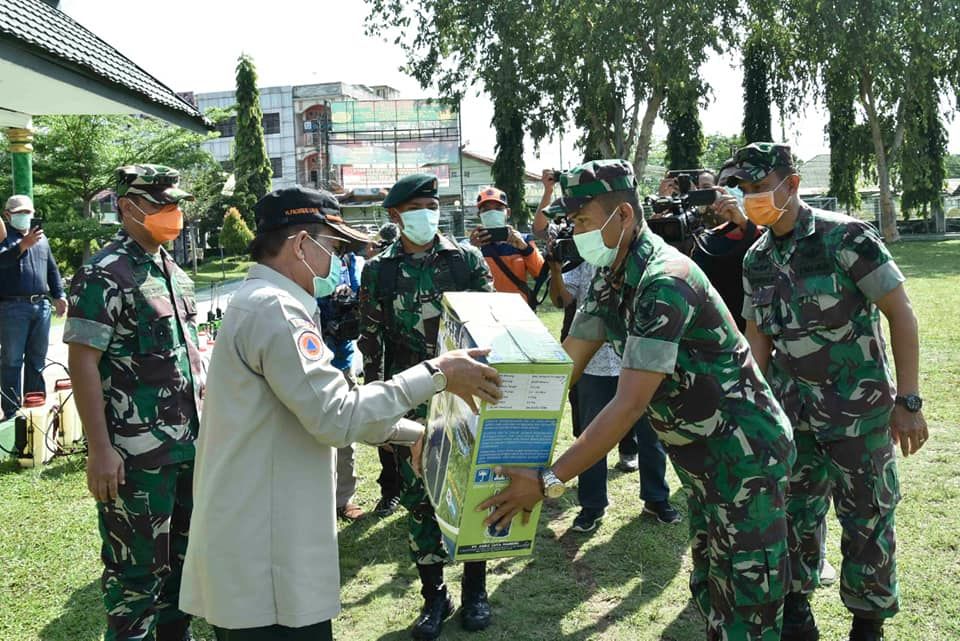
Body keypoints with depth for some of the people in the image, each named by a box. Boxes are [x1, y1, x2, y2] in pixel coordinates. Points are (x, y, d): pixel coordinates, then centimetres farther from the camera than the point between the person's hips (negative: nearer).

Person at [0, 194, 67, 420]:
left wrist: (59, 295, 14)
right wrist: (22, 245, -30)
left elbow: (52, 269, 23)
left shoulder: (41, 237, 19)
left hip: (41, 305, 6)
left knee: (37, 359, 11)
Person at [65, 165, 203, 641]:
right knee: (137, 566, 4)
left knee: (182, 553, 19)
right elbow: (82, 362, -16)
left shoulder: (174, 272, 11)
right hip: (135, 454, -8)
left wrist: (207, 415, 16)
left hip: (189, 443, 8)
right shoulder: (104, 274, -12)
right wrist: (100, 449, -19)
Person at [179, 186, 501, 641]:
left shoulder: (259, 303, 16)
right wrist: (435, 375, -19)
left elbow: (319, 407, 20)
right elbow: (337, 417, -24)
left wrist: (412, 433, 14)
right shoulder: (275, 308, -18)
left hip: (254, 543, 10)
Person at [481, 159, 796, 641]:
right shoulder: (609, 280, 1)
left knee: (746, 602, 1)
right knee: (708, 584, 18)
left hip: (745, 452, -9)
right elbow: (566, 365, 5)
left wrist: (548, 481, -32)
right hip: (697, 456, 9)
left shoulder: (665, 280, -28)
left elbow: (630, 405, -32)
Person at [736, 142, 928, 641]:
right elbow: (757, 336, 10)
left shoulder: (845, 236, -16)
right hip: (796, 404, 5)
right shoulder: (757, 259, 2)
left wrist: (908, 401, -16)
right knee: (795, 508, 13)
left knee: (866, 515, 6)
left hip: (859, 404, -5)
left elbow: (900, 312, -14)